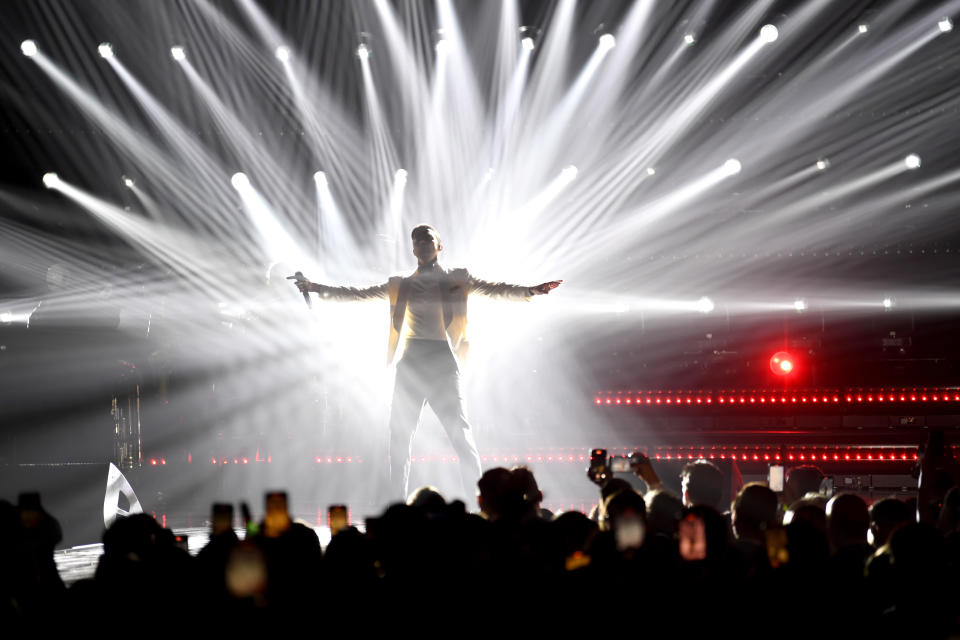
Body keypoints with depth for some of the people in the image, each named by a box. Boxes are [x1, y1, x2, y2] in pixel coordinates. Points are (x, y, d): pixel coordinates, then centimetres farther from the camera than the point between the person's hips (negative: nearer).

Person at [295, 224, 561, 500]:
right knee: (400, 436, 1)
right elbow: (359, 294, 21)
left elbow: (494, 289, 0)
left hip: (442, 361, -3)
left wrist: (530, 291, -16)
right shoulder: (401, 285, 18)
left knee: (460, 433, -12)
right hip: (410, 362, 3)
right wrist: (317, 289, 15)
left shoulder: (457, 279, 11)